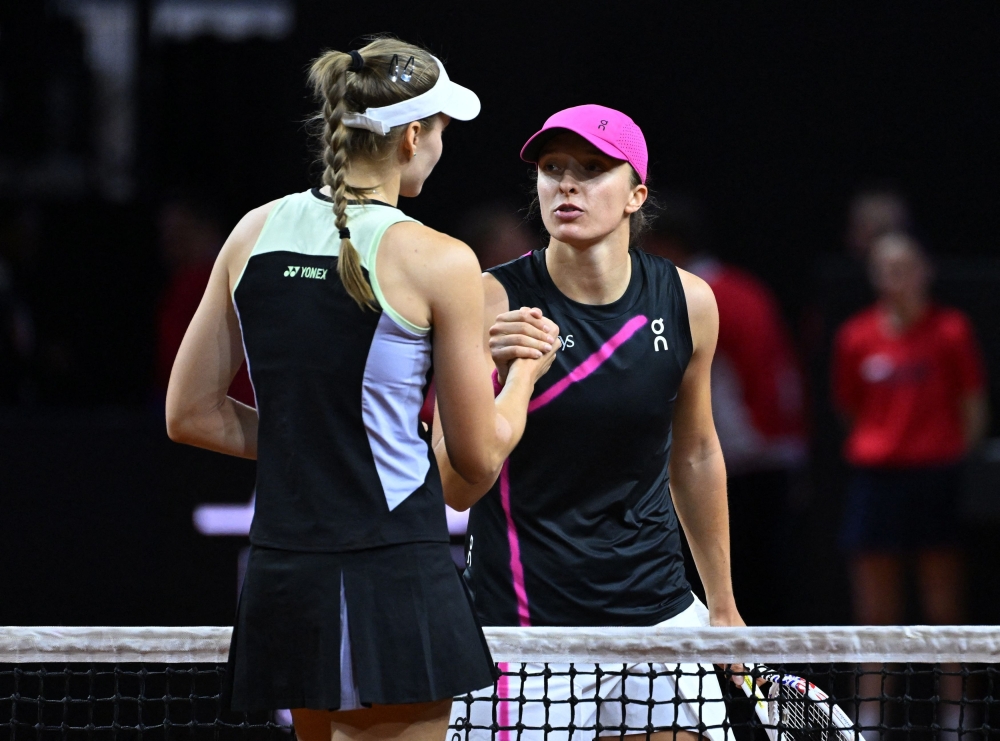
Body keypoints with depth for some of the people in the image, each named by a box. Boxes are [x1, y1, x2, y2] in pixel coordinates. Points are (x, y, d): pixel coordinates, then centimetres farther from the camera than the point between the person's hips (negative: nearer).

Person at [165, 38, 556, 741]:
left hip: (281, 579, 6)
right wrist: (526, 369, 16)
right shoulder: (437, 261, -9)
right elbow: (479, 456, -2)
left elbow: (191, 414, 11)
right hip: (395, 584, -6)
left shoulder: (256, 232, 6)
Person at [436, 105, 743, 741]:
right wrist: (496, 378, -31)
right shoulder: (493, 302, -11)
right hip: (523, 625, -3)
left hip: (658, 612, 4)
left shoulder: (687, 303, 0)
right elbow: (456, 489, -14)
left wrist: (723, 607, 21)